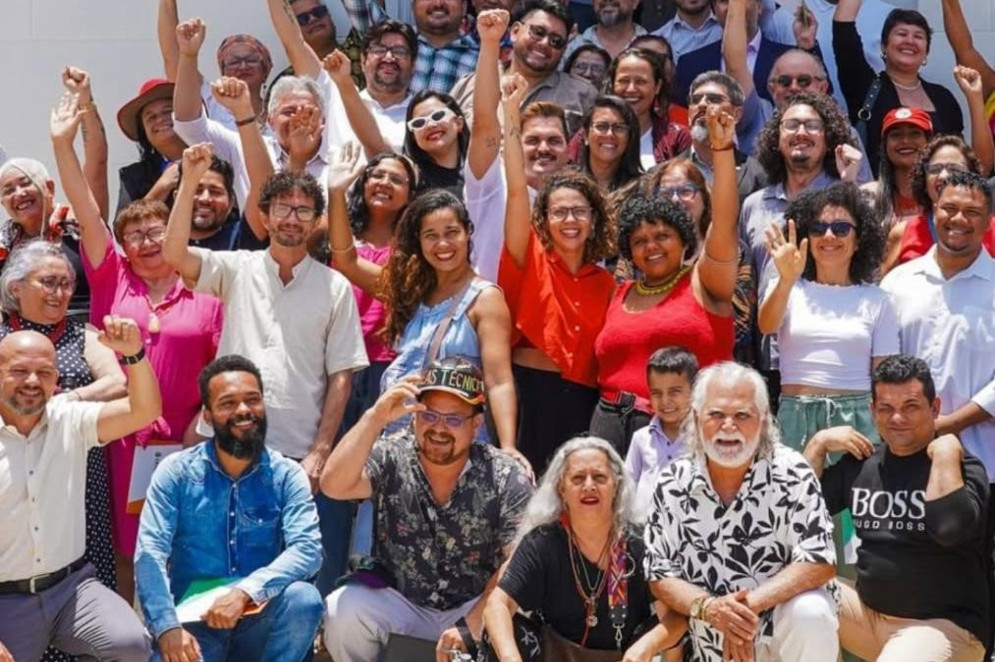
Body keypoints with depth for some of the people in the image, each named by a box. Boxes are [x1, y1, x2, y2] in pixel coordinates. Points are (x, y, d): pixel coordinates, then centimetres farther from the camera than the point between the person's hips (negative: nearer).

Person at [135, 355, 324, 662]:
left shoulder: (288, 475, 1)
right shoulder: (175, 471, 1)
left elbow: (308, 549, -14)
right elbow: (150, 552, -9)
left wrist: (245, 591, -30)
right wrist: (168, 626, -24)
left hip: (260, 621, 2)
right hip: (194, 620, -2)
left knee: (303, 598, -31)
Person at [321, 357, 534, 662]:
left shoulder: (507, 479, -11)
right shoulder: (391, 457, -9)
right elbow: (333, 486, -27)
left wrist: (470, 626, -25)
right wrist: (375, 418, -34)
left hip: (478, 606, -1)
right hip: (398, 602, 1)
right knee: (340, 612, -26)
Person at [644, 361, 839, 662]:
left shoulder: (791, 473, -14)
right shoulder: (673, 484, -6)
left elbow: (819, 562, -17)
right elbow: (660, 577, -3)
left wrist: (751, 605, -27)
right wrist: (707, 607, -23)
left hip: (785, 616, -3)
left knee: (810, 615, -31)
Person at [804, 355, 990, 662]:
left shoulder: (960, 468, -9)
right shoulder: (861, 463, 7)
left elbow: (950, 529, -29)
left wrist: (945, 454, -23)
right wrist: (819, 444, 2)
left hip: (943, 625, -6)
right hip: (868, 614, 6)